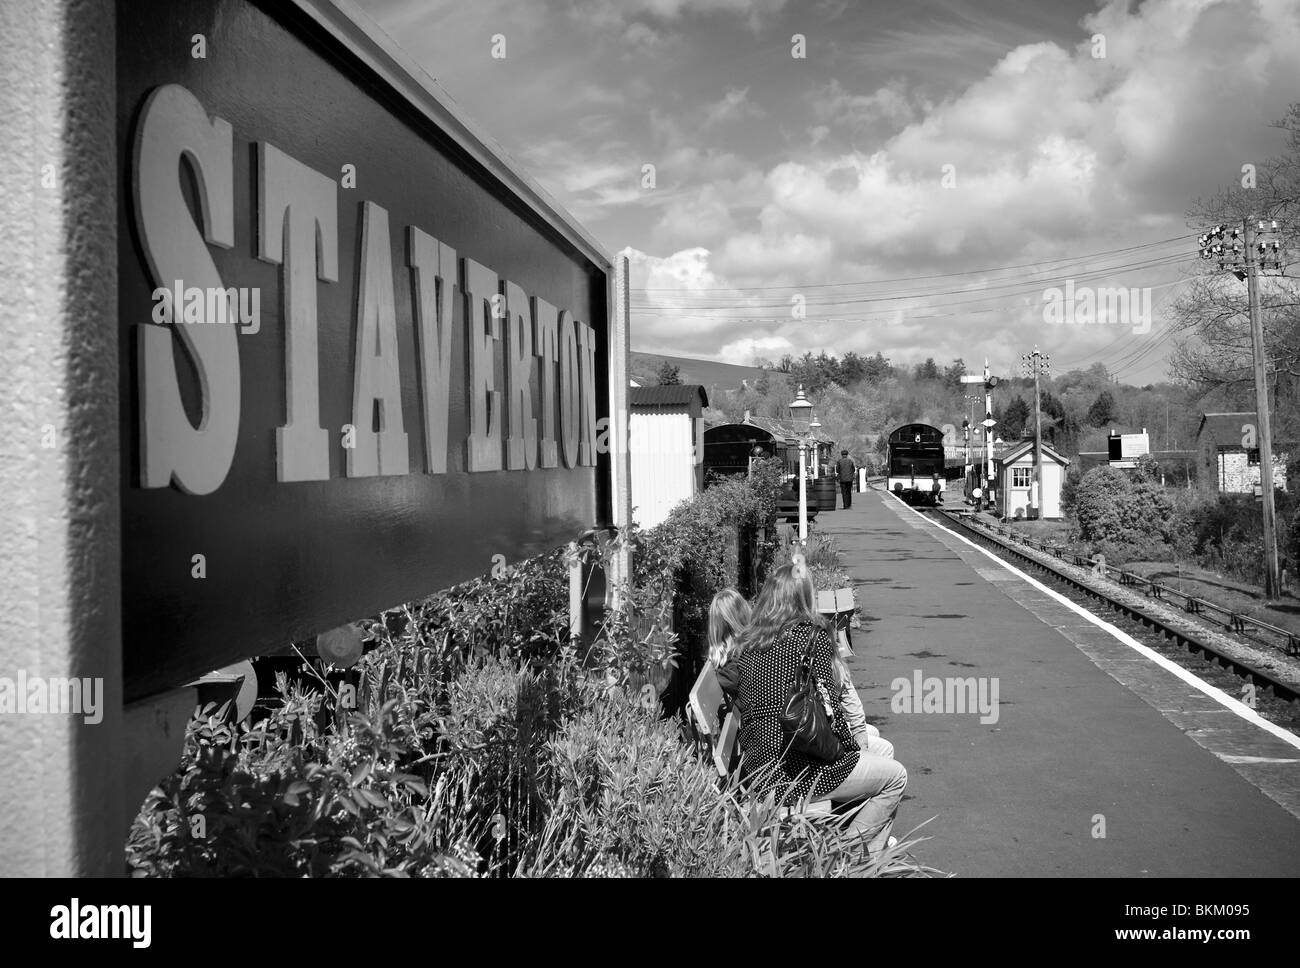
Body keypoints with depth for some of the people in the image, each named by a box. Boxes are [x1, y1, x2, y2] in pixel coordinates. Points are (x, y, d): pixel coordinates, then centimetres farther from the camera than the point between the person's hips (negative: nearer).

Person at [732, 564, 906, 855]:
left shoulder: (745, 643, 9)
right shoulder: (813, 636, -8)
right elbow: (828, 707, -10)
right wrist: (850, 749, 7)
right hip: (796, 771, -7)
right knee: (895, 777, 12)